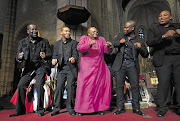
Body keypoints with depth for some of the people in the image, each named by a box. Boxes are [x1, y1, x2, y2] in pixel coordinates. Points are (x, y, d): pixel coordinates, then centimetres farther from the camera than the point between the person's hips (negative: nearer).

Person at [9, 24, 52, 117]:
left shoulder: (44, 41, 1)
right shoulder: (22, 42, 6)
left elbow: (50, 54, 0)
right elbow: (18, 57, 4)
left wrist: (45, 56, -24)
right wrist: (19, 57, -22)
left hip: (41, 66, -2)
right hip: (29, 68, 3)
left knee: (39, 85, -18)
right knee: (21, 85, -8)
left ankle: (40, 110, -2)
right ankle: (20, 110, 10)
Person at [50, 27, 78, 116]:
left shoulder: (73, 43, 8)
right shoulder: (57, 44, 16)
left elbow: (75, 54, -3)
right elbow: (55, 55, 11)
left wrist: (74, 58, -26)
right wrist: (54, 60, -11)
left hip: (71, 68, -2)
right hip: (61, 68, 2)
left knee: (70, 87, -2)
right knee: (59, 87, -2)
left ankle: (70, 108, 11)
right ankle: (56, 109, 10)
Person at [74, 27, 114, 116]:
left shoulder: (101, 39, 16)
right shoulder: (84, 38, 8)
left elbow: (107, 51, 9)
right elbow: (79, 48, -8)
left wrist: (109, 46, -14)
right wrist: (89, 44, -22)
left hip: (99, 68, 3)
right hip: (87, 68, -3)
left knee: (100, 86, 3)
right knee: (85, 87, -3)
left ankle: (99, 108, 16)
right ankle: (81, 109, 8)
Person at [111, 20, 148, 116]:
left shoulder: (139, 40, 6)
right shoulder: (121, 36, 14)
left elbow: (145, 55, 6)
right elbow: (112, 44, 10)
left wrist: (140, 48, -14)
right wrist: (119, 42, -8)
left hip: (132, 66, -1)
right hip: (120, 65, 2)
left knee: (135, 86, 0)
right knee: (119, 86, 2)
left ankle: (136, 108, 16)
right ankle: (120, 108, 13)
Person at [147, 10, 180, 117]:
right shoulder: (154, 29, 13)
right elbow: (150, 43, -4)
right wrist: (164, 36, -16)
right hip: (163, 60, -2)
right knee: (164, 83, -8)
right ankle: (162, 108, 4)